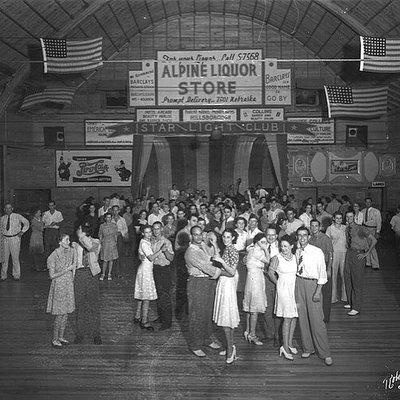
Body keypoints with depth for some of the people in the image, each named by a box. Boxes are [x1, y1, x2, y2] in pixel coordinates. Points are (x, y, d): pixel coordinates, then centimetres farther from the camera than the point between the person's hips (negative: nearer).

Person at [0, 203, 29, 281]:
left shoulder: (17, 216, -3)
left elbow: (26, 222, 8)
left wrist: (22, 231, 1)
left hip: (15, 238, -3)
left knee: (15, 257, 0)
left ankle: (16, 275, 13)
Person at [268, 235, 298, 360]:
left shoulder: (295, 257, 4)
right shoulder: (277, 258, -9)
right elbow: (270, 272, 2)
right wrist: (278, 283, 6)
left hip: (294, 288, 5)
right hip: (283, 289, -5)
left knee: (294, 317, 8)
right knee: (288, 318, -6)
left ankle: (290, 343, 22)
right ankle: (285, 348, 1)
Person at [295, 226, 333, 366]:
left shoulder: (317, 252, -9)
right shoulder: (296, 252, 5)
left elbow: (322, 274, -8)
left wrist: (318, 291, -13)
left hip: (313, 284, -5)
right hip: (299, 283, 5)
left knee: (316, 319, -6)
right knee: (302, 318, 10)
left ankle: (325, 353, 5)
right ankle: (307, 348, 25)